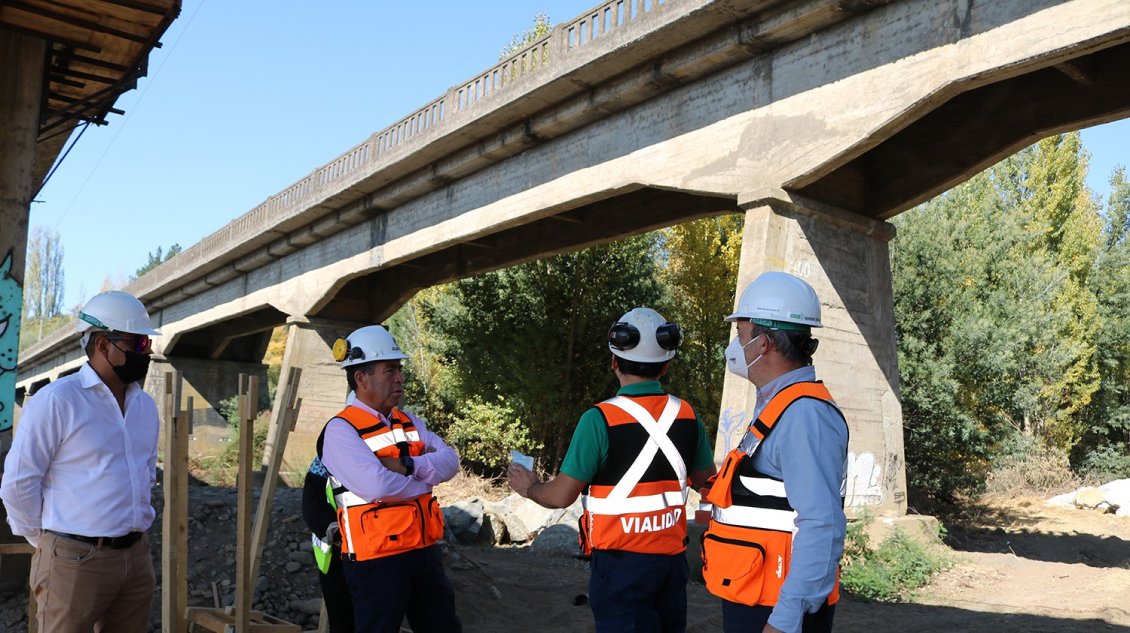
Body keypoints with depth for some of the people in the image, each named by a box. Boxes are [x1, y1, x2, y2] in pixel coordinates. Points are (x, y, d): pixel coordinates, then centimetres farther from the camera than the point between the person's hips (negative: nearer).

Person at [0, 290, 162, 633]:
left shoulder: (146, 405, 9)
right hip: (76, 560, -6)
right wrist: (48, 542, -2)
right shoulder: (55, 401, -11)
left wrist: (134, 527, 16)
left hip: (137, 557, 6)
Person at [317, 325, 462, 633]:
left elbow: (450, 461, -2)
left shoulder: (409, 422, 11)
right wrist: (426, 480, -8)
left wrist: (407, 465, -18)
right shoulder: (341, 430, -13)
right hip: (376, 559, -7)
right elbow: (379, 486, -25)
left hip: (424, 550, 7)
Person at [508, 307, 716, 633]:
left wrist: (529, 488, 7)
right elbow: (707, 482, 12)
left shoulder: (600, 419, -17)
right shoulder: (687, 416, -2)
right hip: (672, 556, 5)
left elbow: (561, 496, -14)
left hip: (622, 560, -5)